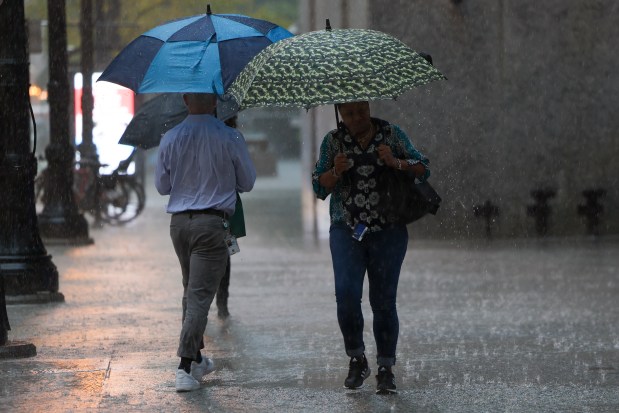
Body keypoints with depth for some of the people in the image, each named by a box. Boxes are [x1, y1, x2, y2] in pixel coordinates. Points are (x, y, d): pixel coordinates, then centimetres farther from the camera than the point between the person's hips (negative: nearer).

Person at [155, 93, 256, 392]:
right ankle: (185, 367, -12)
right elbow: (247, 183, 2)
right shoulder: (230, 138, -8)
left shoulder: (170, 139, 1)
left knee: (191, 291, 20)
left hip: (179, 222, 4)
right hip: (213, 222, -4)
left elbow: (162, 186, 9)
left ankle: (196, 359, 28)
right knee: (200, 294, -5)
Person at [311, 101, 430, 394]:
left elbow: (423, 170, 3)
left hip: (388, 231, 0)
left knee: (383, 301, -2)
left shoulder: (392, 135, 4)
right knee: (346, 293, -15)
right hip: (346, 230, 1)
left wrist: (396, 163, -15)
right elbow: (319, 188, 5)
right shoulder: (333, 141, 6)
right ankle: (356, 358, 3)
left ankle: (386, 369, 8)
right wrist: (336, 171, -15)